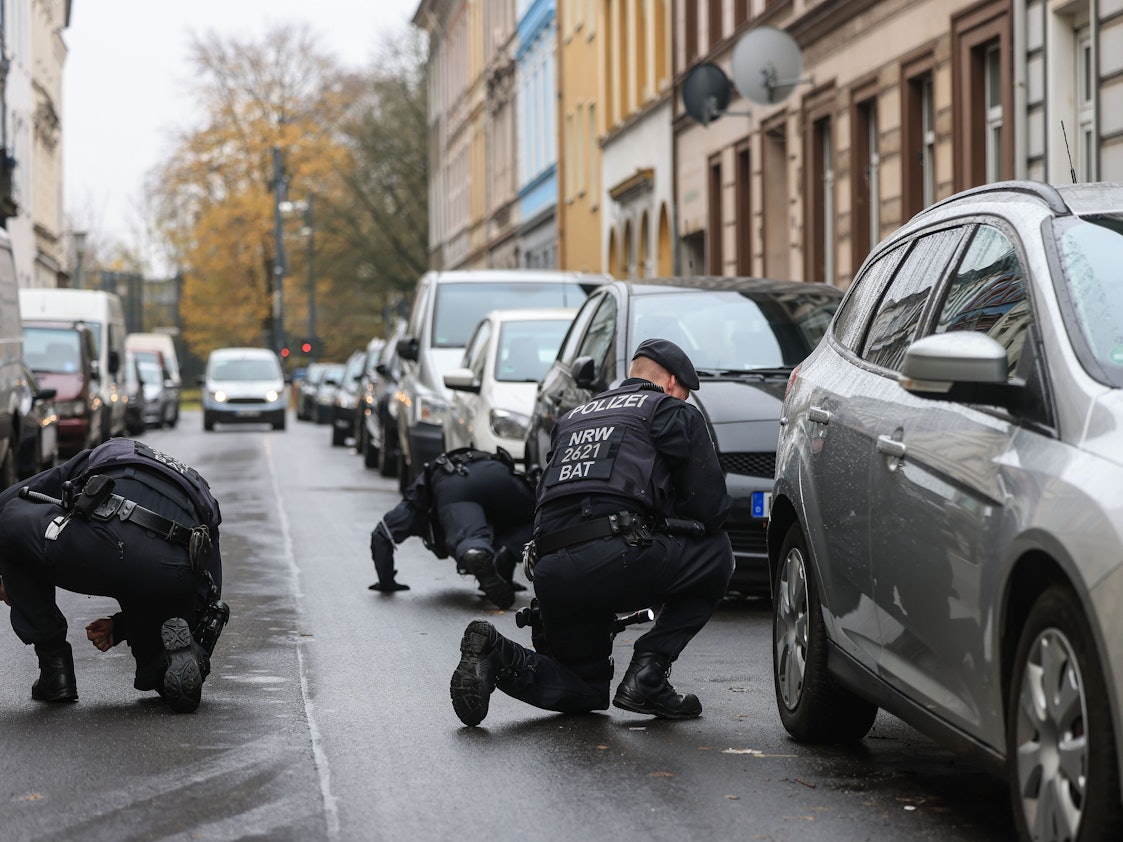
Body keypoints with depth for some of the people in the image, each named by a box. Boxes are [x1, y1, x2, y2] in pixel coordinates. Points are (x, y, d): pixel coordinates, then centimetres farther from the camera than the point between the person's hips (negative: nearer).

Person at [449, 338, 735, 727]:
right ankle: (648, 672, 7)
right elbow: (709, 505, 6)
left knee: (585, 690, 25)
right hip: (615, 558, -7)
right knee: (714, 552, 19)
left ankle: (498, 656, -4)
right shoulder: (673, 412, 13)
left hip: (551, 574, 7)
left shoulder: (572, 418, 32)